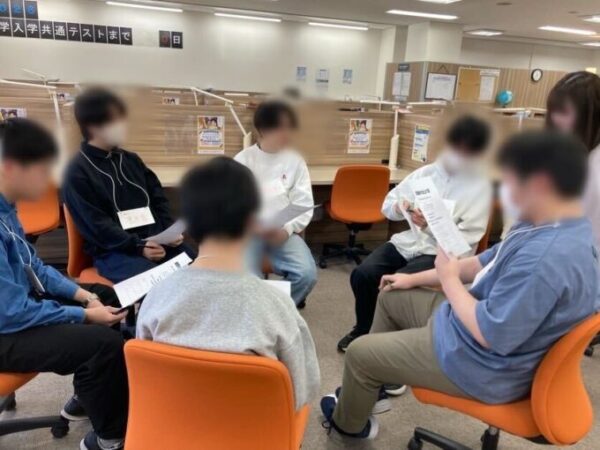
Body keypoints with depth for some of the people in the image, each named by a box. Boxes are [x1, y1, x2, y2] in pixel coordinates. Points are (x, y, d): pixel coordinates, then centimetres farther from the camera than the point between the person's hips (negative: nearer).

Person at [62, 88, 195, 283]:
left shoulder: (131, 160, 17)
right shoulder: (78, 172, -2)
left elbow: (158, 198, 17)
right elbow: (96, 225, -10)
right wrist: (137, 247, -21)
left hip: (156, 239, 6)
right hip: (114, 251, -6)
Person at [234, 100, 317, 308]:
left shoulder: (295, 161, 4)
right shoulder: (243, 160, 0)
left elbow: (304, 204, 1)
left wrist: (286, 229, -15)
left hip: (283, 232, 2)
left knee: (307, 274, -22)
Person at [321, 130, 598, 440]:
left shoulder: (548, 257, -34)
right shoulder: (545, 227, -1)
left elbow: (491, 335, -32)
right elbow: (485, 263, 10)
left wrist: (449, 280, -16)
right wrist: (416, 279, 13)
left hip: (481, 365, -10)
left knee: (359, 353, 1)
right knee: (391, 297, 20)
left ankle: (348, 422, 33)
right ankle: (370, 385, 36)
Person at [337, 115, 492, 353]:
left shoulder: (480, 187, -4)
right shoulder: (426, 172, 9)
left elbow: (466, 240, -11)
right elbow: (387, 204, 12)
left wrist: (430, 225, -24)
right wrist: (398, 207, -12)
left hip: (441, 254, -4)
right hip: (407, 242, 5)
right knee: (362, 274, -17)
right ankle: (362, 329, 10)